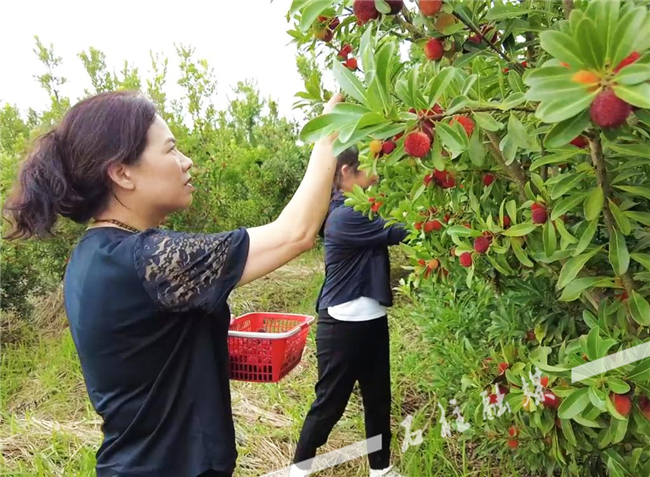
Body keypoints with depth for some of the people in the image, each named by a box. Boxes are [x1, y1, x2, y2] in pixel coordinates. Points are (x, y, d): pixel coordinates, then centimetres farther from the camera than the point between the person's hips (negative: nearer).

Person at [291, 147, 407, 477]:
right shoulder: (343, 218, -20)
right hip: (343, 323, -8)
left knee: (378, 398, 18)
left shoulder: (363, 210, 9)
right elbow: (397, 232, -24)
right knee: (330, 402, 7)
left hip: (372, 319, 9)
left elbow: (389, 233, 0)